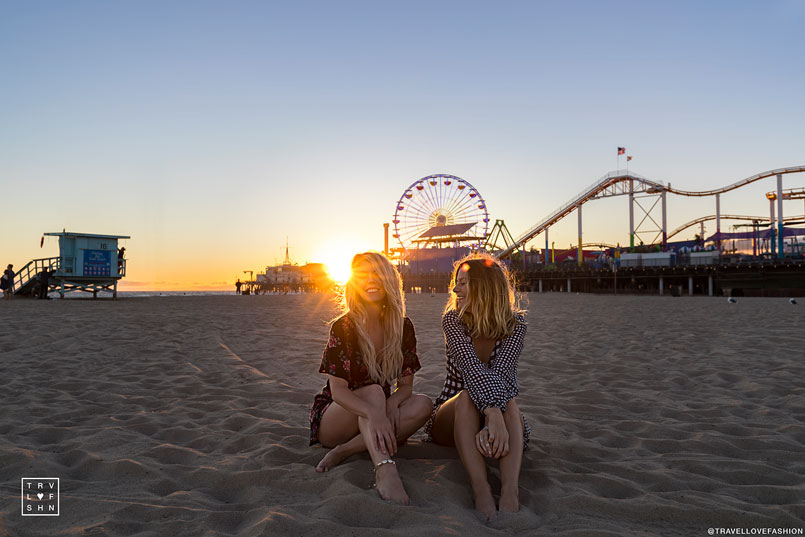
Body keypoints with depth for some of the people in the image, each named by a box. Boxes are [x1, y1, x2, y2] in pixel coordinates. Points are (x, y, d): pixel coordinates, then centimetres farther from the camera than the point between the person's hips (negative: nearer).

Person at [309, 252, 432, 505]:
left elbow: (406, 384, -1)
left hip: (370, 424, 4)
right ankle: (385, 470, -49)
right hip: (333, 419, -4)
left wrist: (393, 402, -25)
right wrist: (374, 412, -41)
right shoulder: (343, 327, -16)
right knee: (373, 391, -31)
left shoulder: (403, 327, -3)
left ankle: (345, 450, -24)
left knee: (423, 405, -21)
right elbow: (338, 390, -22)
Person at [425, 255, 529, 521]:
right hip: (451, 418, 0)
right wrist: (493, 414, -44)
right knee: (466, 397, -33)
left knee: (508, 401, -32)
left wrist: (491, 424, -42)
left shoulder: (514, 324, -8)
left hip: (496, 416, 1)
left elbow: (502, 374, -25)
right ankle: (481, 490, -49)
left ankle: (510, 491, -51)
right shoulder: (453, 319, -9)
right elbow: (471, 369, -27)